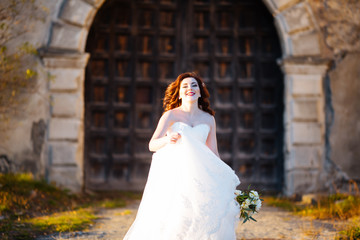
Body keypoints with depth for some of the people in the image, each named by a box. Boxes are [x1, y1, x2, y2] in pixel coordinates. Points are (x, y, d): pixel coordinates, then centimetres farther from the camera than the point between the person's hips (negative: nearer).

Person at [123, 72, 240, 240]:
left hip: (198, 176, 3)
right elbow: (152, 145, -10)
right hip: (173, 174, -3)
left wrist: (223, 180, 10)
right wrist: (167, 139, -31)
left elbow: (213, 154, 14)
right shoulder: (171, 115, 0)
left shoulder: (208, 119, 10)